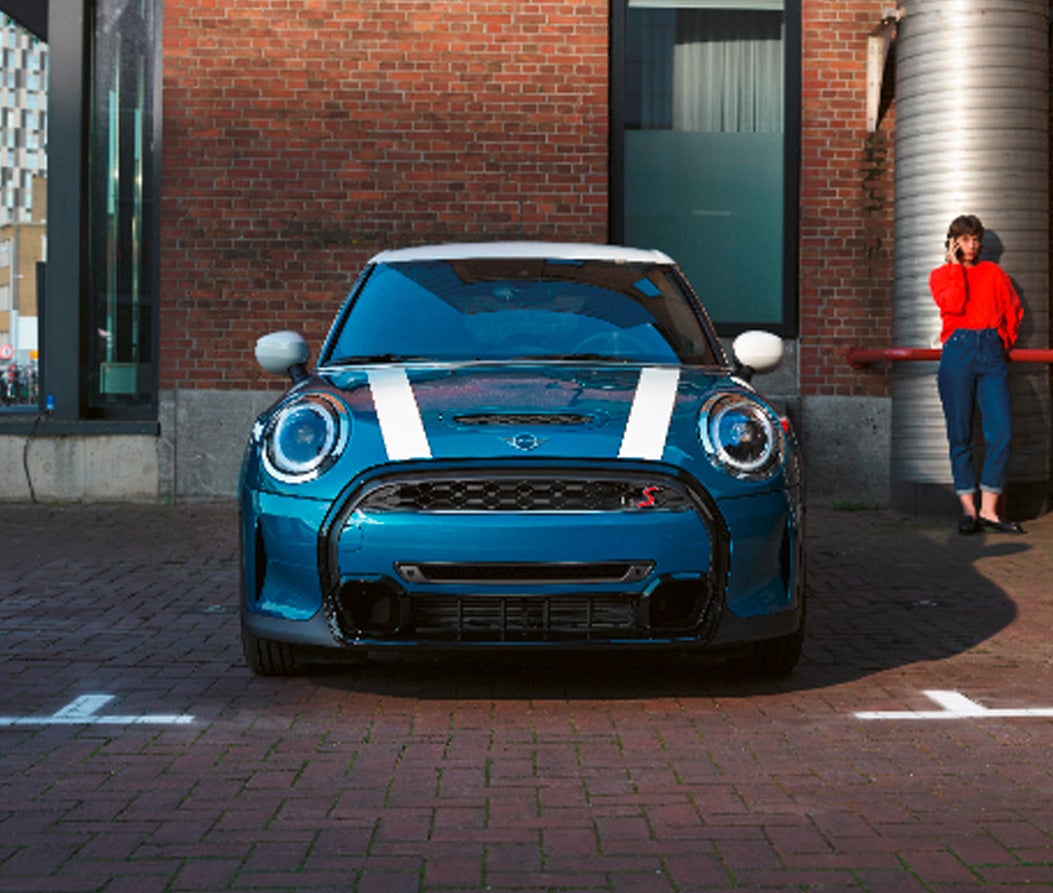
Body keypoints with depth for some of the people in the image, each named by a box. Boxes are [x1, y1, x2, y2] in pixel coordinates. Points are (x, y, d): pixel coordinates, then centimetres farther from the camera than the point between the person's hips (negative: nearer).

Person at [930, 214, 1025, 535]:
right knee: (960, 434, -3)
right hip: (958, 352, -2)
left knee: (1001, 432, -10)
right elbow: (953, 305, -8)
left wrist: (1005, 343, 15)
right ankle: (968, 509, 1)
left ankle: (989, 510, -5)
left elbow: (1014, 311, 25)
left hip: (991, 352, 2)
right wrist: (955, 265, -2)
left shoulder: (993, 273, 18)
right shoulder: (940, 275, 12)